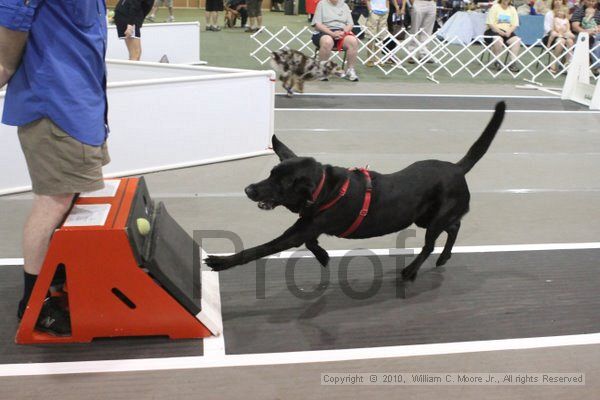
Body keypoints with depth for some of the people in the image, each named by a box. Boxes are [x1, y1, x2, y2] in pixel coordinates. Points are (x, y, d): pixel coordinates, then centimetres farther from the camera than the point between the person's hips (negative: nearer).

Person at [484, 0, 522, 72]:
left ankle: (513, 63, -28)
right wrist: (500, 32, -21)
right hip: (494, 31, -4)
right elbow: (490, 24, -10)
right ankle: (497, 62, -21)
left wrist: (509, 32, -15)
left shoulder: (512, 9, 12)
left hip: (507, 32, 4)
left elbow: (515, 25, 6)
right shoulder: (494, 7, 0)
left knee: (517, 40, -26)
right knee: (498, 39, -37)